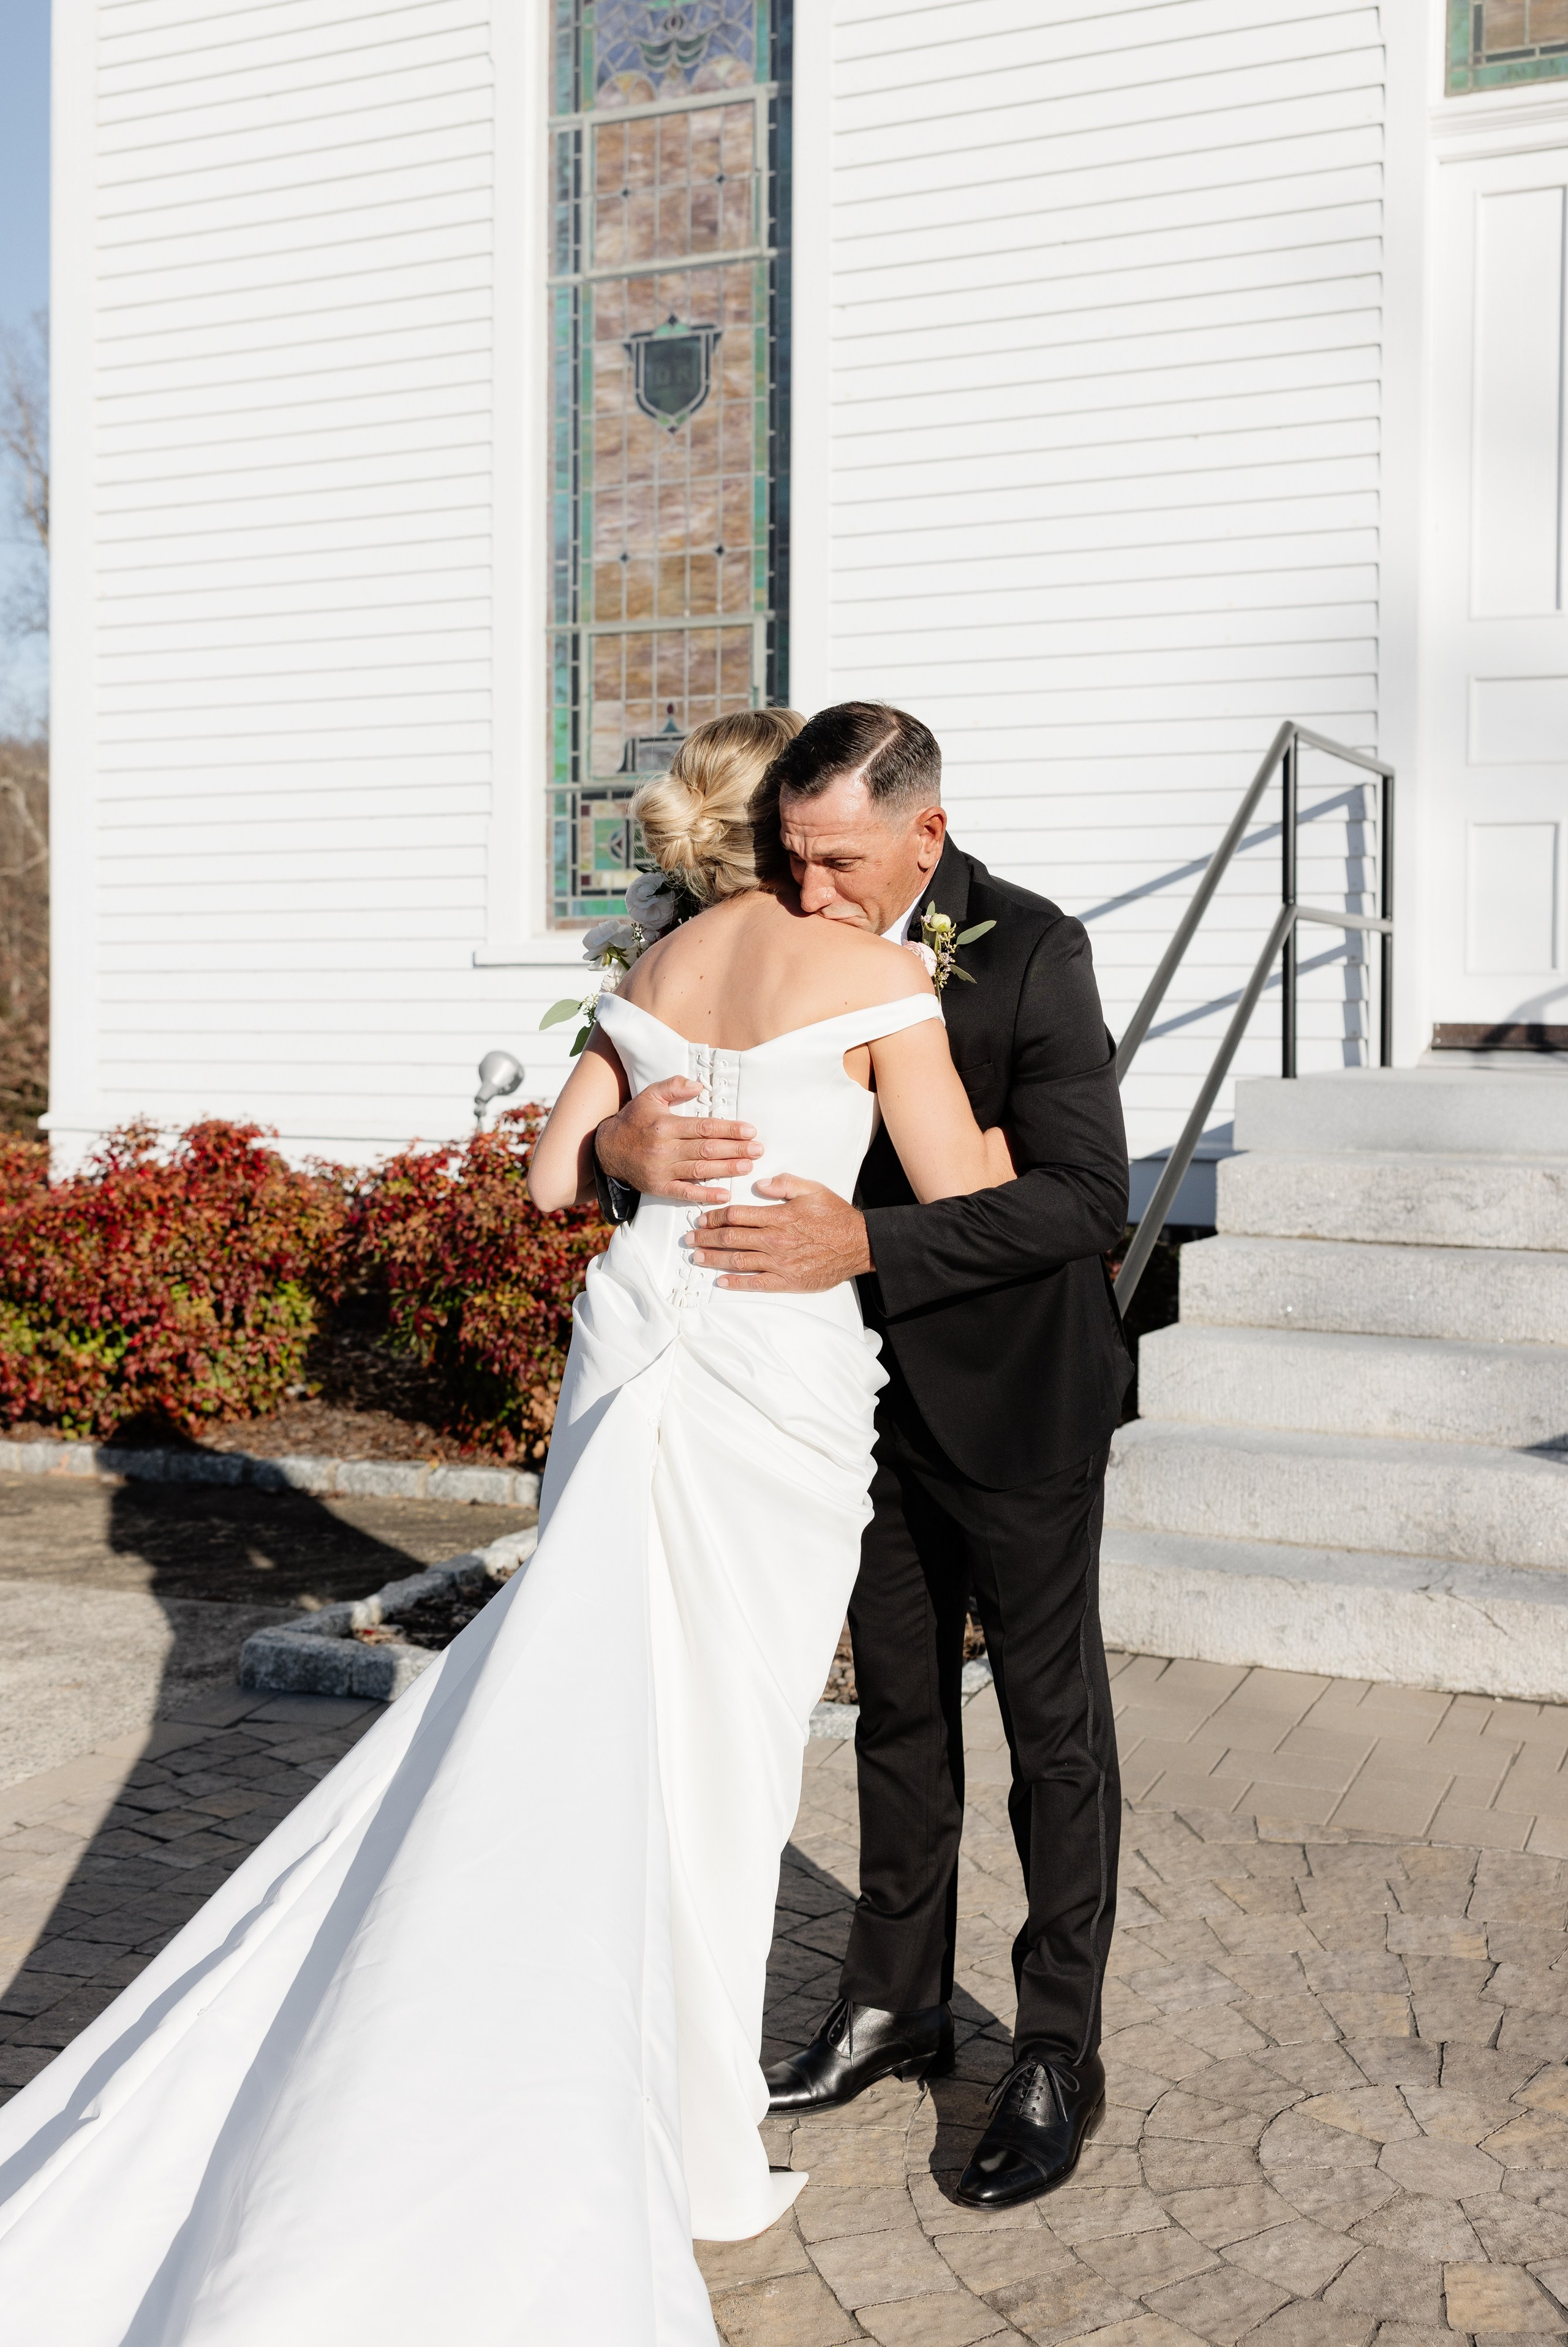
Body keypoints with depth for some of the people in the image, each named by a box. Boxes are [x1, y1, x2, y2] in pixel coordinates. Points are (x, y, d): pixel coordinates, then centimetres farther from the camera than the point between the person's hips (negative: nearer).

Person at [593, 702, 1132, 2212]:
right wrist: (625, 1144, -30)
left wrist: (864, 1245, -38)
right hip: (876, 1394, 5)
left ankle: (1056, 2057, 22)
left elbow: (1084, 1196, -27)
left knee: (1052, 1721, 8)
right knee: (899, 1705, 18)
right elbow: (618, 1103, -5)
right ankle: (896, 2005, 34)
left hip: (1014, 1396, -5)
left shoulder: (1033, 955, -20)